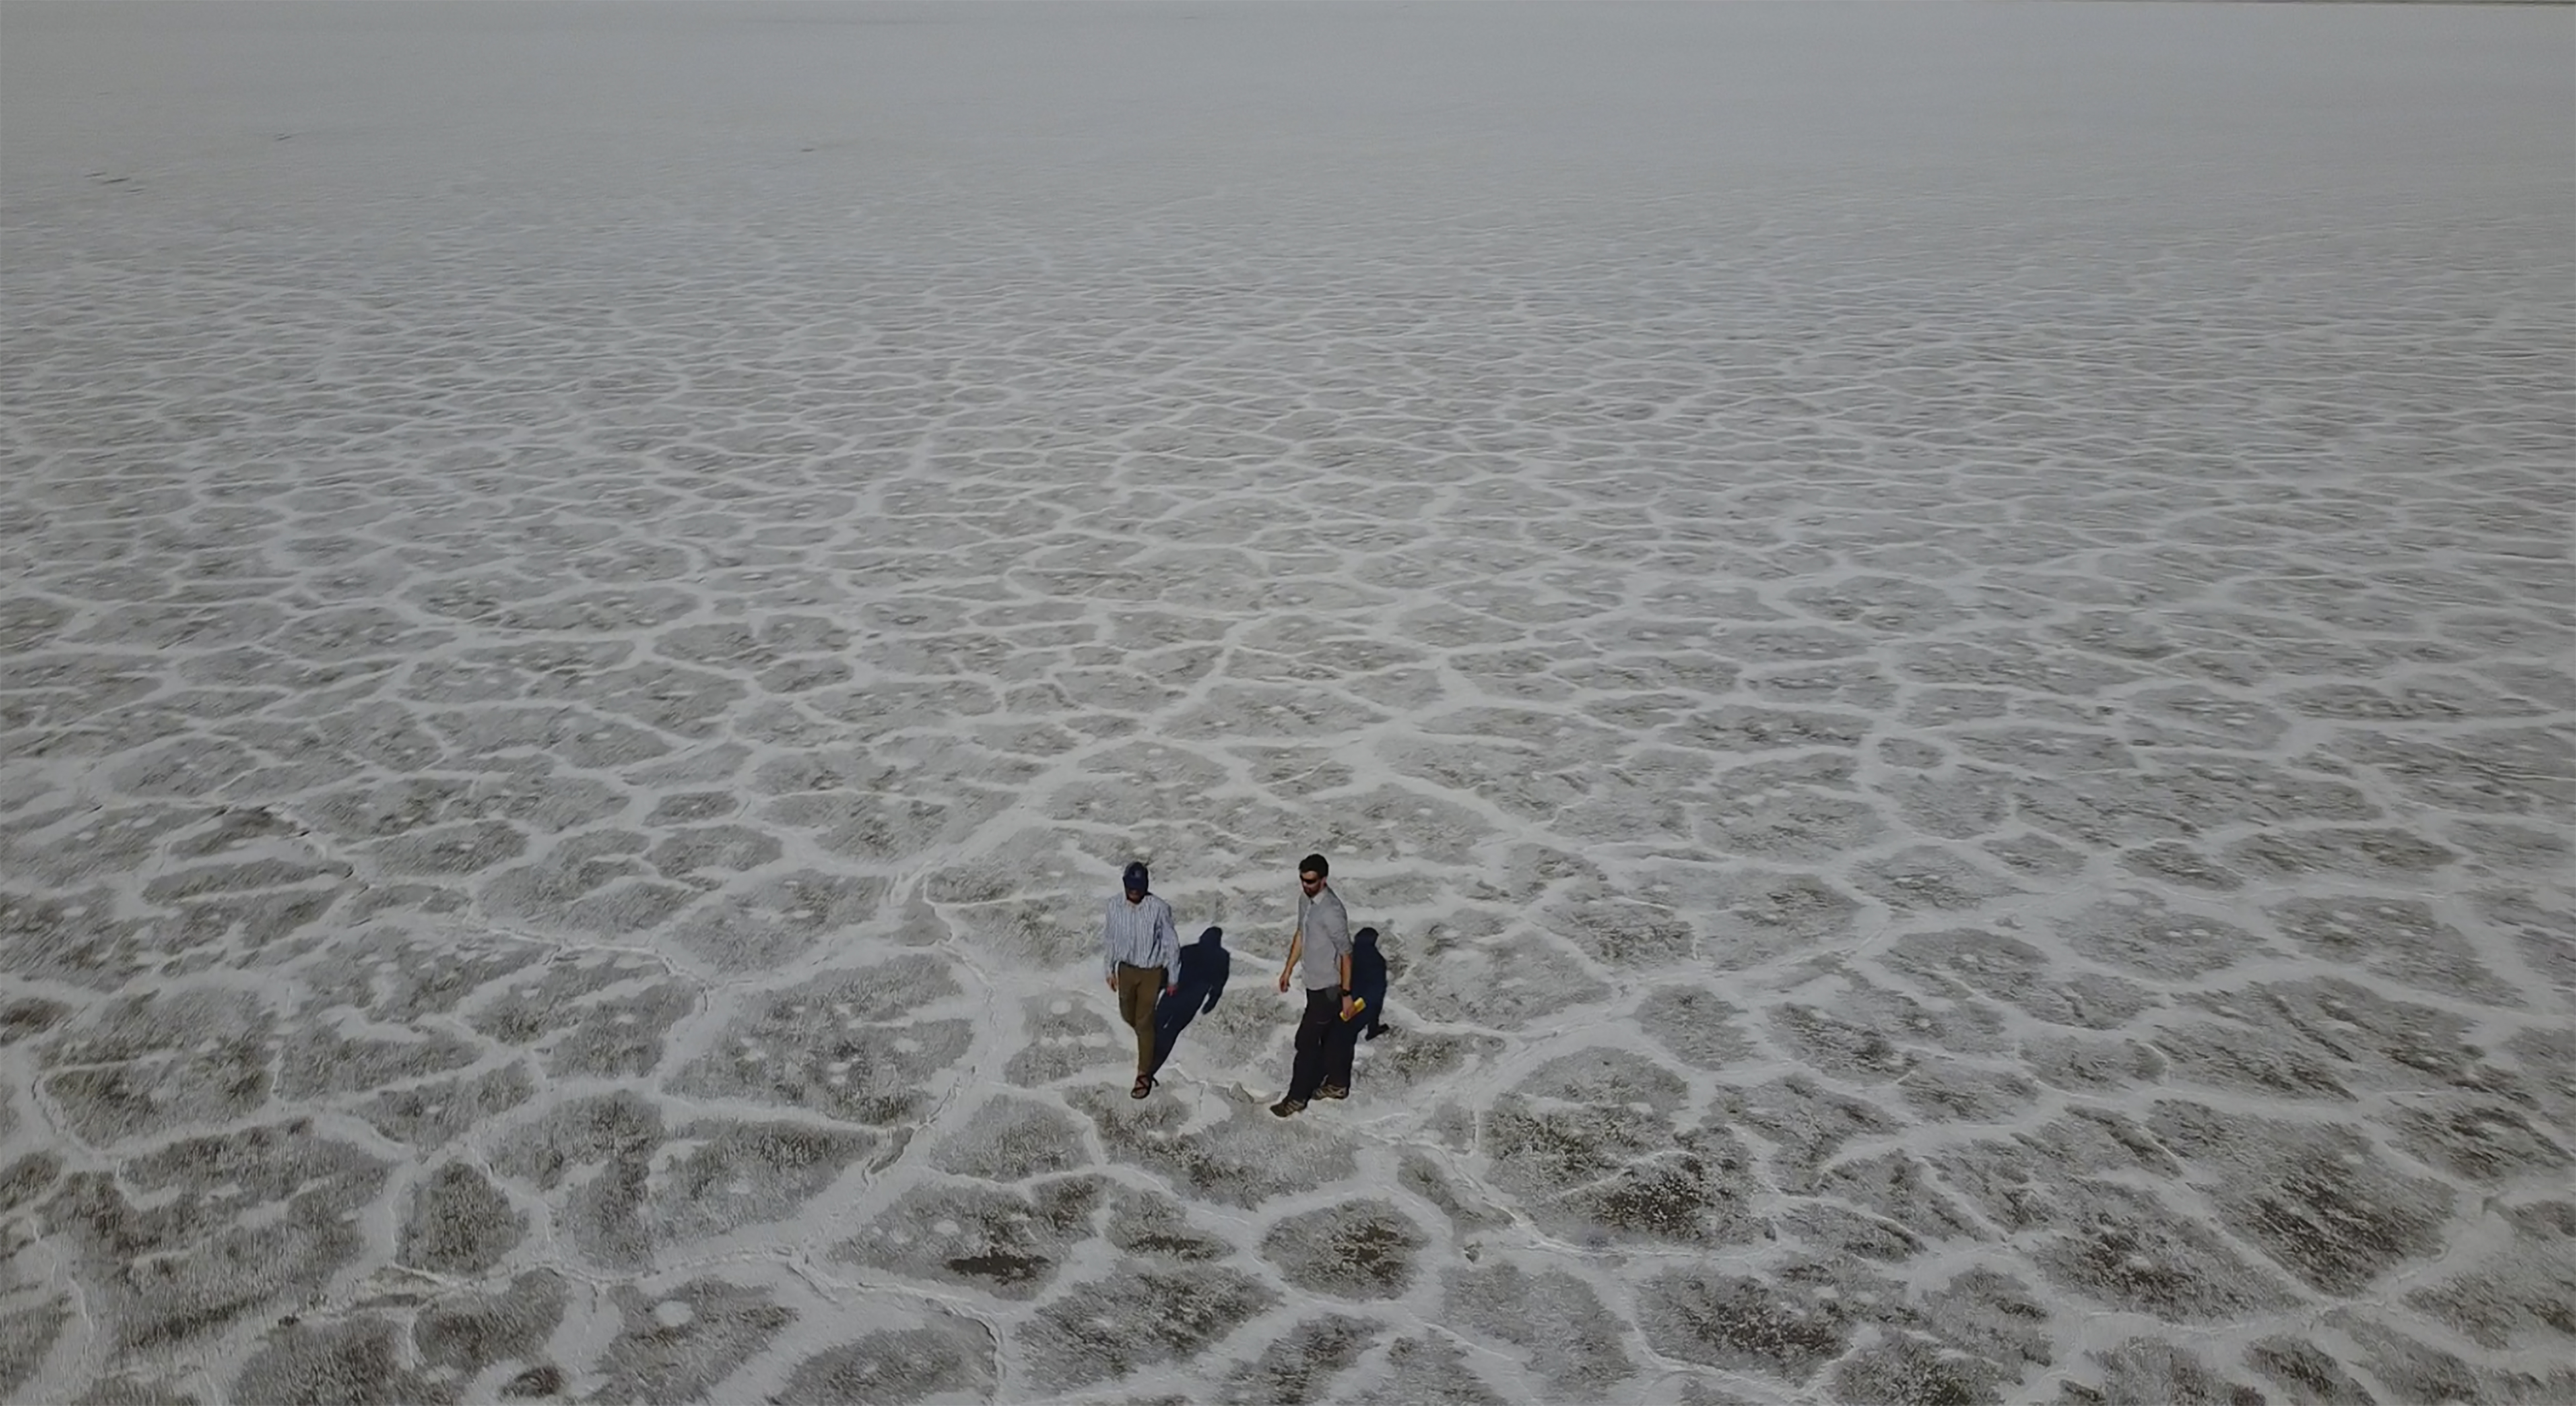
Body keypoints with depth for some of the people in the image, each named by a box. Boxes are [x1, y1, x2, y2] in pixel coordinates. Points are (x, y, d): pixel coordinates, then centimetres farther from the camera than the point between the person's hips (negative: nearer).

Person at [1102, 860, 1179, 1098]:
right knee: (1128, 1016, 20)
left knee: (1144, 1023, 2)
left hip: (1151, 972, -4)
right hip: (1126, 969, 4)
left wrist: (1173, 978, -6)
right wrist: (1110, 970, 10)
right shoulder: (1115, 905, -12)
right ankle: (1147, 1039, 54)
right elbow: (1109, 938, 3)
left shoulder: (1159, 909, -23)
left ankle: (1145, 1075, 17)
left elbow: (1171, 944, -12)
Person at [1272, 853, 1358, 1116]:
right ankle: (1338, 1083, 38)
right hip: (1314, 982, 8)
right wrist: (1289, 969, 19)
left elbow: (1346, 953, -22)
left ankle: (1297, 1098, 12)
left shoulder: (1332, 911, -28)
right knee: (1332, 1034, 22)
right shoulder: (1305, 899, -1)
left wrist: (1347, 994, -19)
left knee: (1307, 1040, 0)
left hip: (1328, 987, -8)